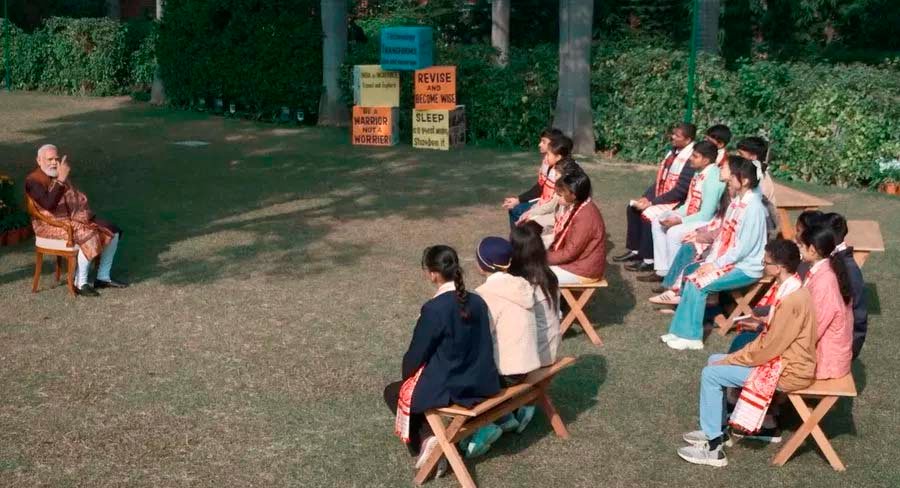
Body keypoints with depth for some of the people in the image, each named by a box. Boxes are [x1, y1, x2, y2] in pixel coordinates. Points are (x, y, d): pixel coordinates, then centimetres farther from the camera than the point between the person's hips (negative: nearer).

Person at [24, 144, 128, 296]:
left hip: (74, 219, 9)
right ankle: (80, 284, -20)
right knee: (89, 237, -31)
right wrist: (61, 180, -38)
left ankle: (103, 277, 7)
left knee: (112, 232, -1)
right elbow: (49, 205, -30)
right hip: (51, 224, -9)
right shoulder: (33, 180, -14)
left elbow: (77, 198, 20)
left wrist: (89, 217, 4)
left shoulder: (58, 176, 13)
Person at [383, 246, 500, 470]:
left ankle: (426, 437, 2)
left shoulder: (434, 309, -21)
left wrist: (407, 374, 11)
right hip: (483, 382, 7)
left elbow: (417, 353, -11)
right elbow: (482, 345, 9)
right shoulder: (478, 301, -3)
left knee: (393, 392, 20)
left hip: (450, 388, -7)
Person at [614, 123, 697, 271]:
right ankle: (635, 250, 12)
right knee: (633, 207, 6)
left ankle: (648, 260, -15)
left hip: (677, 202, -10)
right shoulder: (673, 151, 6)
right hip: (660, 196, 10)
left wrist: (652, 202, -21)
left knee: (648, 213, -26)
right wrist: (646, 197, -2)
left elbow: (680, 191, -25)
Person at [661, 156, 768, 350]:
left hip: (745, 268, -9)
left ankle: (691, 336, -8)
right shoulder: (737, 202, 8)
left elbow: (744, 247, -22)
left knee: (697, 283, -19)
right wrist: (710, 260, -2)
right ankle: (683, 329, 2)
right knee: (688, 272, 0)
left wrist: (716, 265, -18)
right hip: (729, 261, 9)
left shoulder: (753, 207, -19)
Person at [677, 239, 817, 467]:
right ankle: (717, 429, 19)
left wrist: (728, 361, -14)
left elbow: (768, 348, -24)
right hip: (784, 357, 10)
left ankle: (713, 447, -4)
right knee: (714, 360, 12)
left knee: (711, 374, -11)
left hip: (788, 371, -10)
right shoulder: (791, 290, 4)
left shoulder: (791, 300, -28)